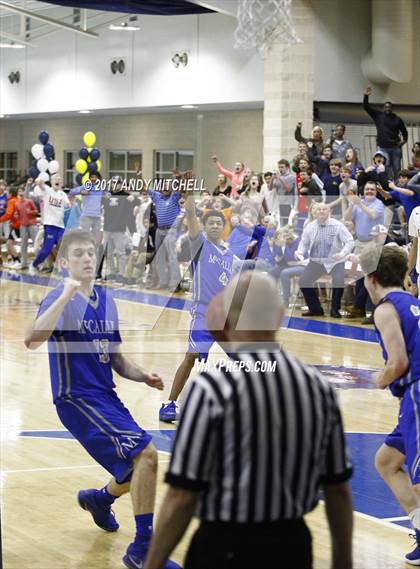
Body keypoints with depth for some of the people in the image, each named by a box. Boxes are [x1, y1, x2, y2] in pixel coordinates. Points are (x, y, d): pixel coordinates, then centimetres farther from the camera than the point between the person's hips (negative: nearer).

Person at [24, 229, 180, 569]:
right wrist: (67, 294, -37)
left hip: (106, 397, 8)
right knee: (145, 454, -21)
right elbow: (32, 340, -32)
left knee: (141, 467, 14)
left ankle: (99, 499, 46)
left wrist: (142, 376, 1)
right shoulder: (62, 299, -12)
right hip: (78, 400, -8)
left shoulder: (106, 301, 11)